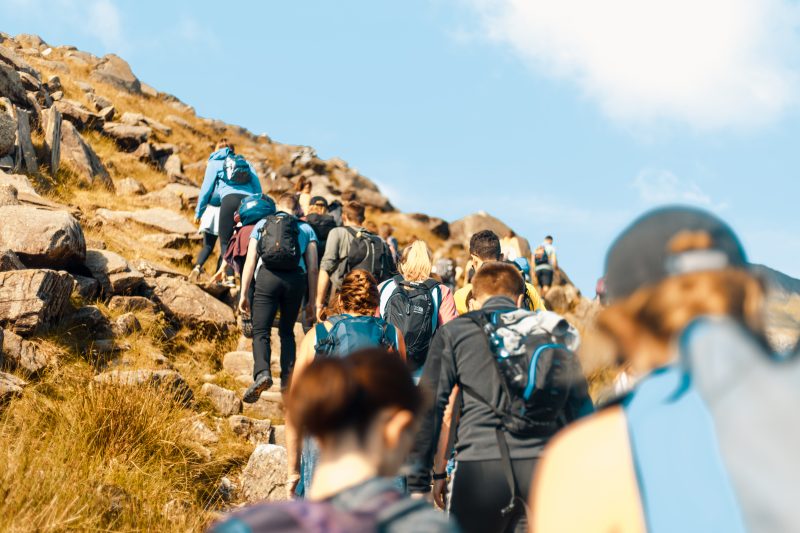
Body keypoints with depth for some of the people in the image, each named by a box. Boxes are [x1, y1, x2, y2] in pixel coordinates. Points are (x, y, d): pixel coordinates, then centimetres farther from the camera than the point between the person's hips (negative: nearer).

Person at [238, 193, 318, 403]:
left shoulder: (262, 224, 21)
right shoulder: (306, 229, 20)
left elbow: (250, 261, 11)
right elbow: (313, 268, 11)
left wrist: (244, 294, 9)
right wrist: (313, 302, 14)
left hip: (267, 276, -1)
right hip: (296, 279, 1)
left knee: (260, 331, -3)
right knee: (287, 332, 17)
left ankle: (262, 373, -27)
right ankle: (287, 378, 7)